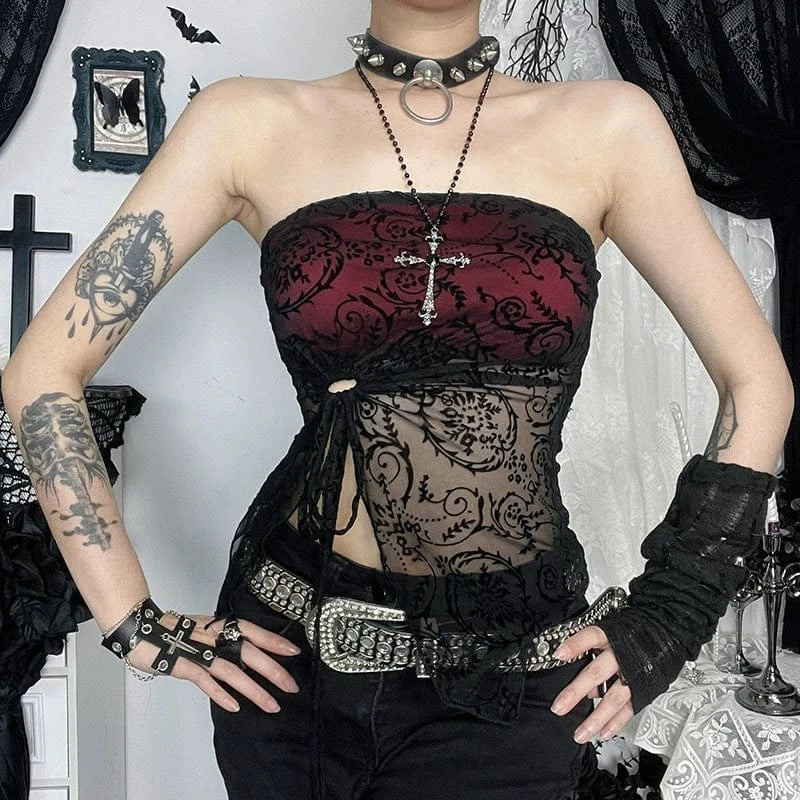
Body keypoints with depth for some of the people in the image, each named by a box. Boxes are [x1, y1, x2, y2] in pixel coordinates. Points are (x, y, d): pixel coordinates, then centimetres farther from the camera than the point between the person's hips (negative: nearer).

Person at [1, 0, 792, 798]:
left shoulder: (606, 124, -2)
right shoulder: (251, 122, -4)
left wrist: (667, 615, -2)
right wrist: (136, 626, -5)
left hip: (514, 670, 0)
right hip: (290, 651, 1)